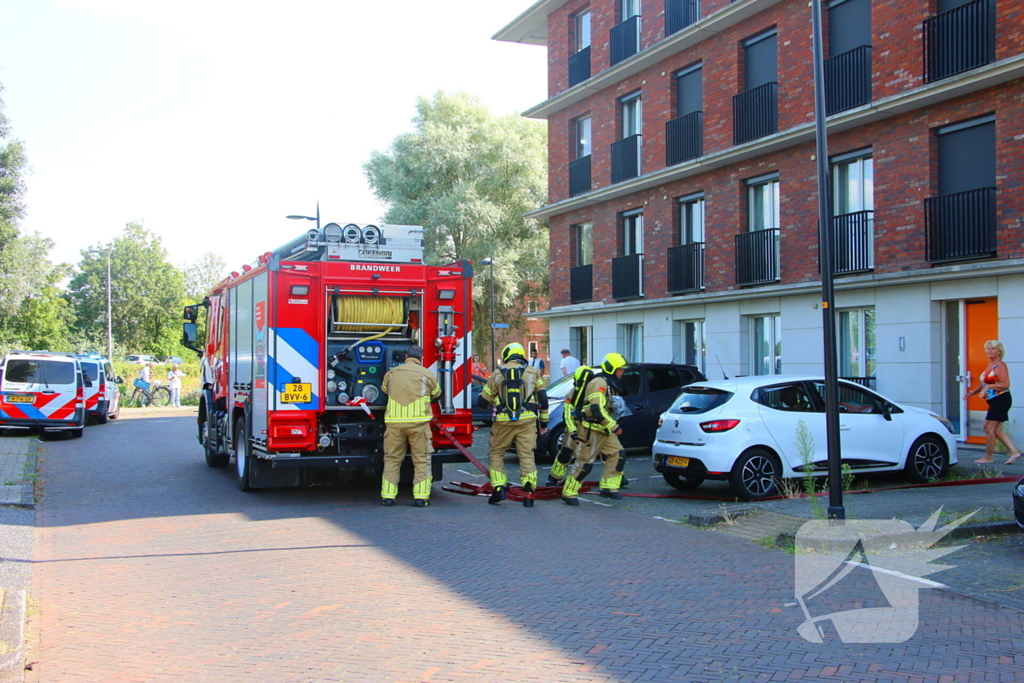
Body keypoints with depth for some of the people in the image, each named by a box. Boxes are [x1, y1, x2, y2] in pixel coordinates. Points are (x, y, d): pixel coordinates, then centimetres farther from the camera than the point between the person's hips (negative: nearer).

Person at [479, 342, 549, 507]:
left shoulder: (497, 374, 5)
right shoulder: (533, 373, 7)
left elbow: (483, 401, 9)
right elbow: (543, 399, 7)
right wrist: (544, 422, 16)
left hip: (503, 421, -1)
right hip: (527, 421, 1)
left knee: (496, 453, 15)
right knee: (527, 456, 5)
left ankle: (499, 489, 5)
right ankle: (529, 493, -3)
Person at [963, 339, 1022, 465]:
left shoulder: (1000, 366, -12)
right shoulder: (990, 366, 16)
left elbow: (1005, 385, -21)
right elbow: (984, 384, 23)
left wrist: (989, 386, -23)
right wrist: (972, 393, 13)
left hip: (1001, 399, -10)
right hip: (995, 401, 10)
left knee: (989, 428, -5)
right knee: (997, 430, 9)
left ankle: (988, 457, 2)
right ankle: (1014, 452, 9)